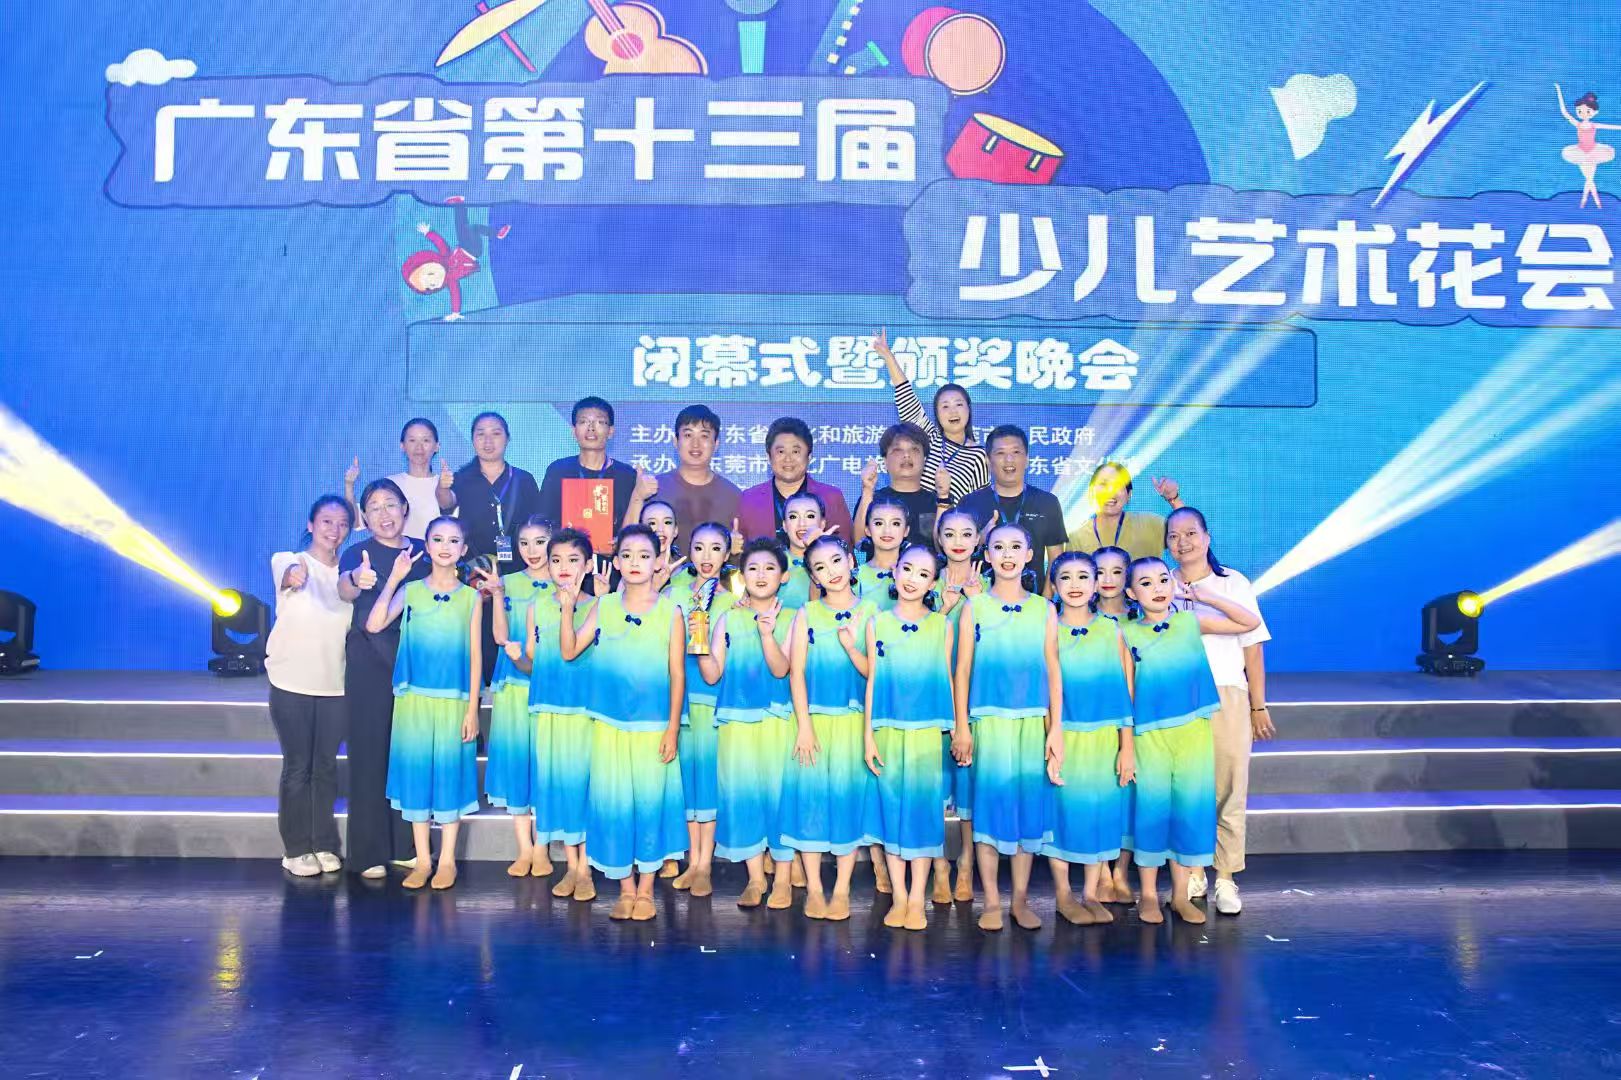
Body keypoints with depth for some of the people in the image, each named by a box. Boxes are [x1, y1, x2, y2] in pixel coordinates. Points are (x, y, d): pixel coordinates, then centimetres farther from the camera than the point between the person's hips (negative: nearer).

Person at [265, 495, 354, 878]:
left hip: (335, 685, 3)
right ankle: (296, 849, 13)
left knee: (326, 767, 9)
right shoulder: (289, 561, -7)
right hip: (292, 684, -3)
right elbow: (286, 572, -33)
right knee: (297, 767, 2)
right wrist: (294, 574, -56)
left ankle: (325, 845, 19)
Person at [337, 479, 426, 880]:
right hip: (369, 663, -4)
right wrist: (356, 580, -48)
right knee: (370, 752, -1)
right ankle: (370, 852, 6)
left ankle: (406, 845, 19)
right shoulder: (359, 553, -4)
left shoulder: (422, 551, 9)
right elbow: (344, 588, -26)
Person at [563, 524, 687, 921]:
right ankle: (625, 888, 21)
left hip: (653, 728, -2)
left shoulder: (671, 612, -3)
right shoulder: (604, 607, 3)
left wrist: (672, 728, -7)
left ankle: (645, 889, 20)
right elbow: (570, 651, -2)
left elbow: (678, 676, -3)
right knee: (613, 805, 6)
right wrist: (568, 609, -13)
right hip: (610, 726, 2)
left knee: (650, 803, 5)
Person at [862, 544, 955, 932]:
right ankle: (898, 896, 16)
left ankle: (917, 899, 12)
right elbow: (872, 681, 4)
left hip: (926, 732, -1)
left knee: (923, 809, 2)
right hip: (888, 731, 1)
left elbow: (947, 679, 5)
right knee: (891, 808, 5)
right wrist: (869, 735, 0)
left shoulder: (941, 625, 3)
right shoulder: (877, 623, 4)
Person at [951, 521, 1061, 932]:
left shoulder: (1044, 610, 7)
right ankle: (991, 901, 9)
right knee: (991, 802, -1)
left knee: (1029, 803, 5)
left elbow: (1053, 672, 6)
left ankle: (1021, 899, 16)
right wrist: (961, 727, -3)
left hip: (1033, 723, 2)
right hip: (989, 721, -2)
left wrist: (1056, 728, 0)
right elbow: (962, 670, 2)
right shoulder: (974, 608, 3)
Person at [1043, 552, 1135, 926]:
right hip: (1063, 738, -2)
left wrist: (1127, 745, -2)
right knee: (1064, 809, 2)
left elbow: (1124, 692, 2)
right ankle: (1063, 895, 16)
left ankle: (1091, 894, 19)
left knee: (1101, 810, 6)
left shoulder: (1111, 630, 3)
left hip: (1105, 739, 2)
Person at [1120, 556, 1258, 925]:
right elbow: (1125, 690, 3)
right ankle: (1148, 894, 16)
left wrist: (1204, 596, 1)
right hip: (1150, 735, -2)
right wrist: (1124, 740, -1)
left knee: (1191, 809, 5)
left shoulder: (1191, 622, 4)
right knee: (1152, 810, 3)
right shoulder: (1127, 634, 0)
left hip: (1194, 732, 2)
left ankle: (1180, 894, 18)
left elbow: (1251, 622, 6)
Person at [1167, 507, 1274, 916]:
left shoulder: (1234, 583, 5)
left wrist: (1259, 706, 2)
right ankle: (1191, 874, 13)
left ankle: (1225, 879, 6)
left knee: (1229, 790, -2)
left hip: (1227, 698, -1)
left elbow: (1252, 647, 5)